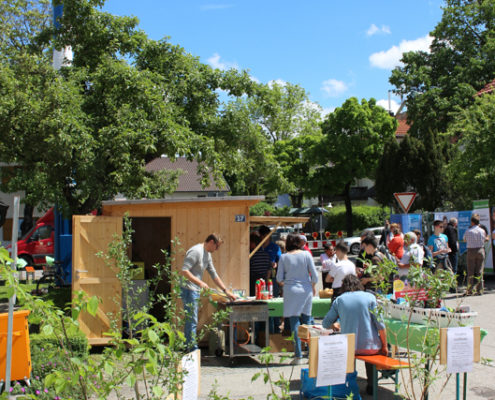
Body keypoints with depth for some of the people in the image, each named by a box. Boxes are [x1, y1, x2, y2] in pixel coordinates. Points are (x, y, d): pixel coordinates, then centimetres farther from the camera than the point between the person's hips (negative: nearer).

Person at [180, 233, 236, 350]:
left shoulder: (207, 254, 16)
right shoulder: (196, 251, -14)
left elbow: (214, 275, 22)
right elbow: (184, 271, -22)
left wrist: (226, 291, 19)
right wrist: (200, 282, -26)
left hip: (195, 290, 10)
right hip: (188, 289, -10)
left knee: (191, 321, 12)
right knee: (192, 321, -7)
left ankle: (189, 349, 17)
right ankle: (193, 351, -4)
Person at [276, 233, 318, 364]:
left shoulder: (284, 257, -3)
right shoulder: (306, 254, -1)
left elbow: (279, 278, -1)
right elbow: (314, 274, -2)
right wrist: (313, 287, 15)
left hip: (291, 291, -2)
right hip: (306, 290, 2)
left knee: (294, 323, 1)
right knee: (307, 321, 11)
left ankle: (298, 356, -1)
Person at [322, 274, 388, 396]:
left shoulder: (339, 300, 3)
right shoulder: (369, 297, 0)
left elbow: (326, 324, 9)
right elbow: (380, 325, -5)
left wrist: (335, 326, 32)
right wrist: (384, 347, 5)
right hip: (369, 347, -1)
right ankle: (371, 386, 28)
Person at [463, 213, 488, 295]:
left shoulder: (468, 231, -7)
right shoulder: (482, 231, -1)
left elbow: (464, 239, 9)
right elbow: (485, 239, 11)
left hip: (471, 251, -2)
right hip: (480, 250, 2)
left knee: (471, 271, 3)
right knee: (479, 271, 6)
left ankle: (470, 290, 1)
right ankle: (479, 290, 7)